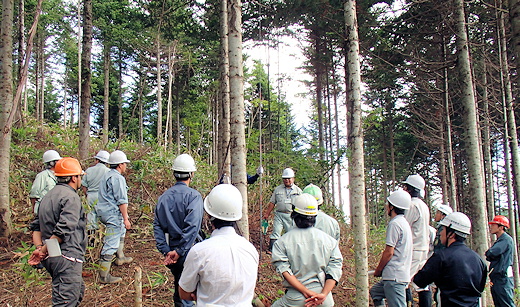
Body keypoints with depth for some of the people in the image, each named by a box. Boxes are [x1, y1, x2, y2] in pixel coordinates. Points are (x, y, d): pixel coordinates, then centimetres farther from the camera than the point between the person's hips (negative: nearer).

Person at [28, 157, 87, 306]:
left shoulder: (48, 196, 16)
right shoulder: (71, 197, -14)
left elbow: (36, 226, 15)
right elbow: (63, 230, -23)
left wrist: (39, 247, 4)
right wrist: (43, 251, -14)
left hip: (51, 259, 10)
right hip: (66, 258, -10)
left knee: (78, 291, 25)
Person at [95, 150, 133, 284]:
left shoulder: (106, 175, 14)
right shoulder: (118, 178, -18)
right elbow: (121, 201, -21)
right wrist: (126, 218, -19)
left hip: (103, 212, 11)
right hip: (113, 214, -11)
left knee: (121, 231, 32)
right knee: (111, 244, -7)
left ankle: (120, 257, 47)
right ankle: (104, 275, -5)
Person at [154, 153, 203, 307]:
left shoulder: (164, 196, 5)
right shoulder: (193, 195, -13)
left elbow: (157, 225, 2)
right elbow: (192, 226, -23)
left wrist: (165, 251, -1)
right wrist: (179, 251, -19)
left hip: (171, 251, 6)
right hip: (189, 251, -6)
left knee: (179, 286, 22)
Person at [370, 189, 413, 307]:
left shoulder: (394, 224, -15)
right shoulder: (405, 223, 15)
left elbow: (389, 252, -17)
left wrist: (378, 270, -4)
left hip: (394, 276, -10)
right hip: (403, 274, 10)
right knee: (375, 291, 24)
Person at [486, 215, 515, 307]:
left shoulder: (506, 239, -10)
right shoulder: (499, 240, 19)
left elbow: (491, 253, -21)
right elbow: (490, 257, 22)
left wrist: (488, 254, 0)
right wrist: (489, 256, 1)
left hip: (503, 279, -10)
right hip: (495, 278, 10)